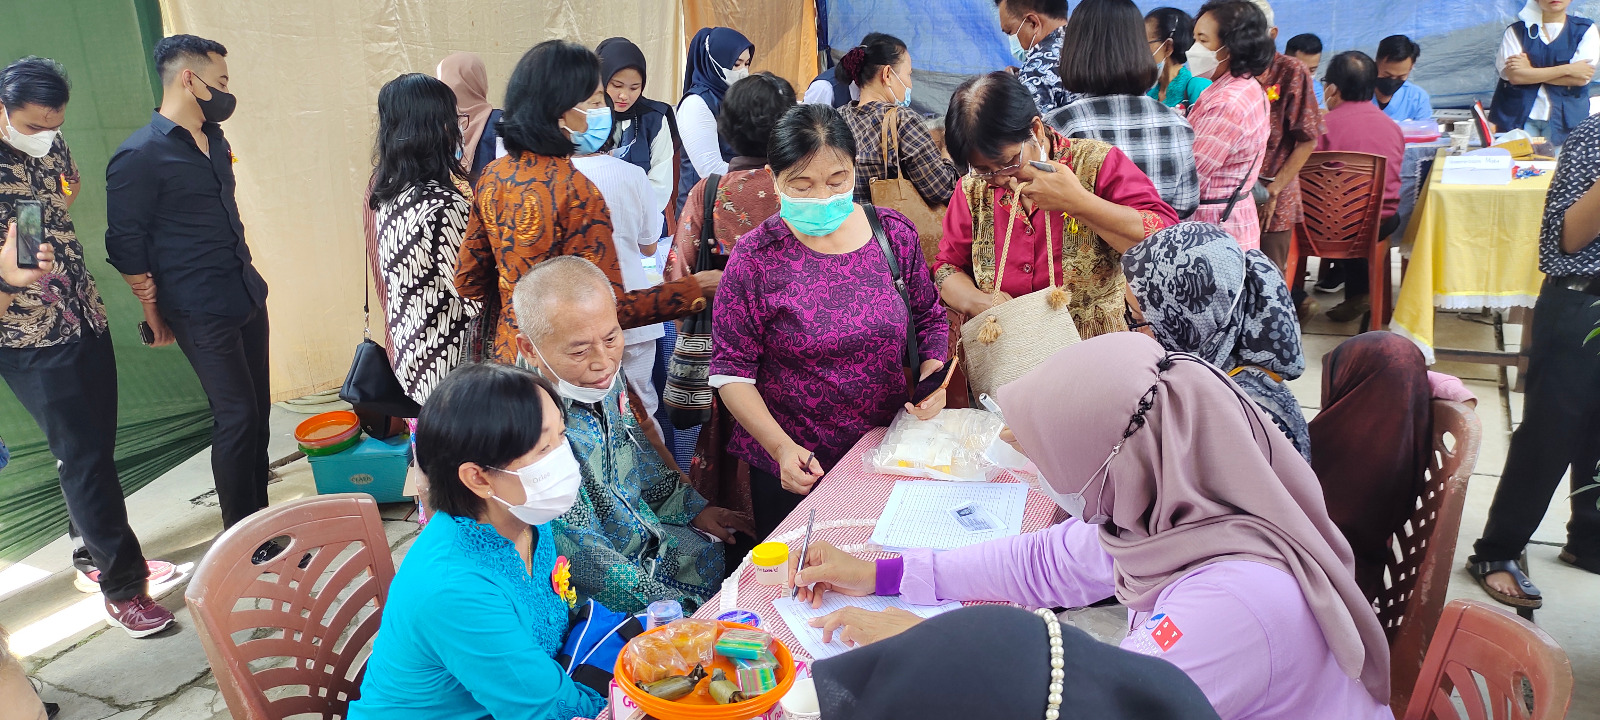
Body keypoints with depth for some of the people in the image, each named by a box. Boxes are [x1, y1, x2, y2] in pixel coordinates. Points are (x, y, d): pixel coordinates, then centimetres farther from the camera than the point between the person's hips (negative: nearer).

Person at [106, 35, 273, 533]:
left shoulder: (214, 140, 12)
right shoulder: (140, 156, -12)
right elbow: (126, 244, -9)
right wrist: (154, 312, -4)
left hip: (247, 296, 7)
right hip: (201, 313, -7)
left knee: (258, 410, 11)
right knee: (237, 416, -5)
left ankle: (259, 515, 24)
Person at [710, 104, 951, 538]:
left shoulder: (895, 234, -4)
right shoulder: (755, 259, -14)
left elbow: (930, 319, 9)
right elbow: (731, 370, -12)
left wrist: (931, 375, -10)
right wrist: (782, 447, -21)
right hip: (795, 469, -3)